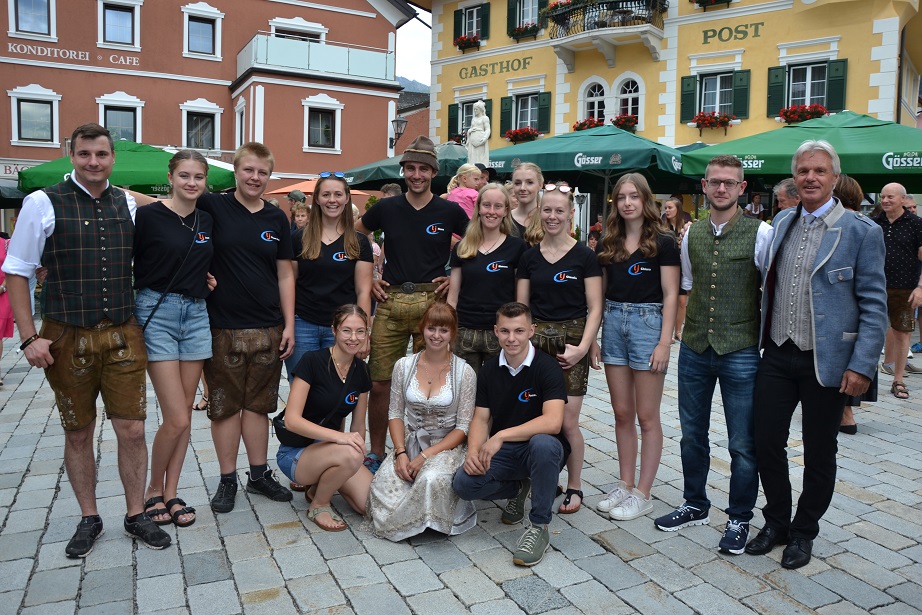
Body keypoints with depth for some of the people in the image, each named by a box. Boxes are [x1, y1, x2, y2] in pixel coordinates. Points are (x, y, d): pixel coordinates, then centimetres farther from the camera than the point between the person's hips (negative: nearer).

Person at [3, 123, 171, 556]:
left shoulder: (128, 204, 5)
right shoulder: (43, 203, -5)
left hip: (124, 336, 2)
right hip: (68, 338, -2)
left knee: (132, 430, 3)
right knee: (78, 434, 11)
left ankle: (136, 516, 20)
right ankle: (89, 519, 28)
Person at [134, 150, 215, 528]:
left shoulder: (207, 221, 10)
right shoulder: (148, 216, -7)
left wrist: (211, 282, 5)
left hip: (196, 315, 5)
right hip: (158, 312, -5)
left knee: (185, 414, 8)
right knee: (176, 419, -7)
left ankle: (171, 494, 21)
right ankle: (154, 489, 17)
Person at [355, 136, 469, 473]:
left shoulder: (450, 211, 3)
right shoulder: (386, 208, 7)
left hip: (431, 302, -1)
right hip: (390, 302, 1)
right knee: (379, 383, 3)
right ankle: (376, 453, 19)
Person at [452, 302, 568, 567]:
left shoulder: (547, 367, -15)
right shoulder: (489, 371, 3)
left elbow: (553, 422, -28)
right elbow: (481, 419, 3)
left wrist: (501, 436, -33)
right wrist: (473, 451, -18)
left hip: (543, 449, -4)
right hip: (501, 451, 5)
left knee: (542, 444, -40)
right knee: (464, 483, -22)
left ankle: (539, 527, -18)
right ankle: (517, 489, 12)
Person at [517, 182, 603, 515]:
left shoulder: (584, 256, 0)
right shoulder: (529, 257, 8)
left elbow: (594, 308, -2)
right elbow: (521, 306, 10)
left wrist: (583, 347, -12)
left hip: (572, 341, -2)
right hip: (536, 341, 3)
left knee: (567, 422, -2)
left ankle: (574, 487, 17)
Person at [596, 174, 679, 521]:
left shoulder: (663, 242, -4)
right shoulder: (610, 244, 11)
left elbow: (670, 294, -7)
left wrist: (665, 342, -14)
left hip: (647, 322, -5)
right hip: (613, 323, 5)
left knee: (646, 416, 2)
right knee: (622, 414, 11)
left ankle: (643, 494, 13)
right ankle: (625, 485, 22)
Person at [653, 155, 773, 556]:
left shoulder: (761, 233, -7)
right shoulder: (692, 234, 7)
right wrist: (689, 330, 12)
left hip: (741, 352, -4)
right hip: (694, 349, 5)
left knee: (743, 444, 5)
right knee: (692, 434, 16)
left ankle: (739, 519, 25)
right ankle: (695, 506, 35)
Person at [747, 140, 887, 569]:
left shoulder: (861, 232, -7)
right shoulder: (781, 223, 8)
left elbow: (874, 305, -9)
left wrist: (861, 365, -15)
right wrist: (762, 340, 11)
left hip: (825, 361, -4)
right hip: (777, 357, 4)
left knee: (819, 453, 10)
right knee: (766, 442, 9)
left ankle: (803, 533, 29)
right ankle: (776, 522, 30)